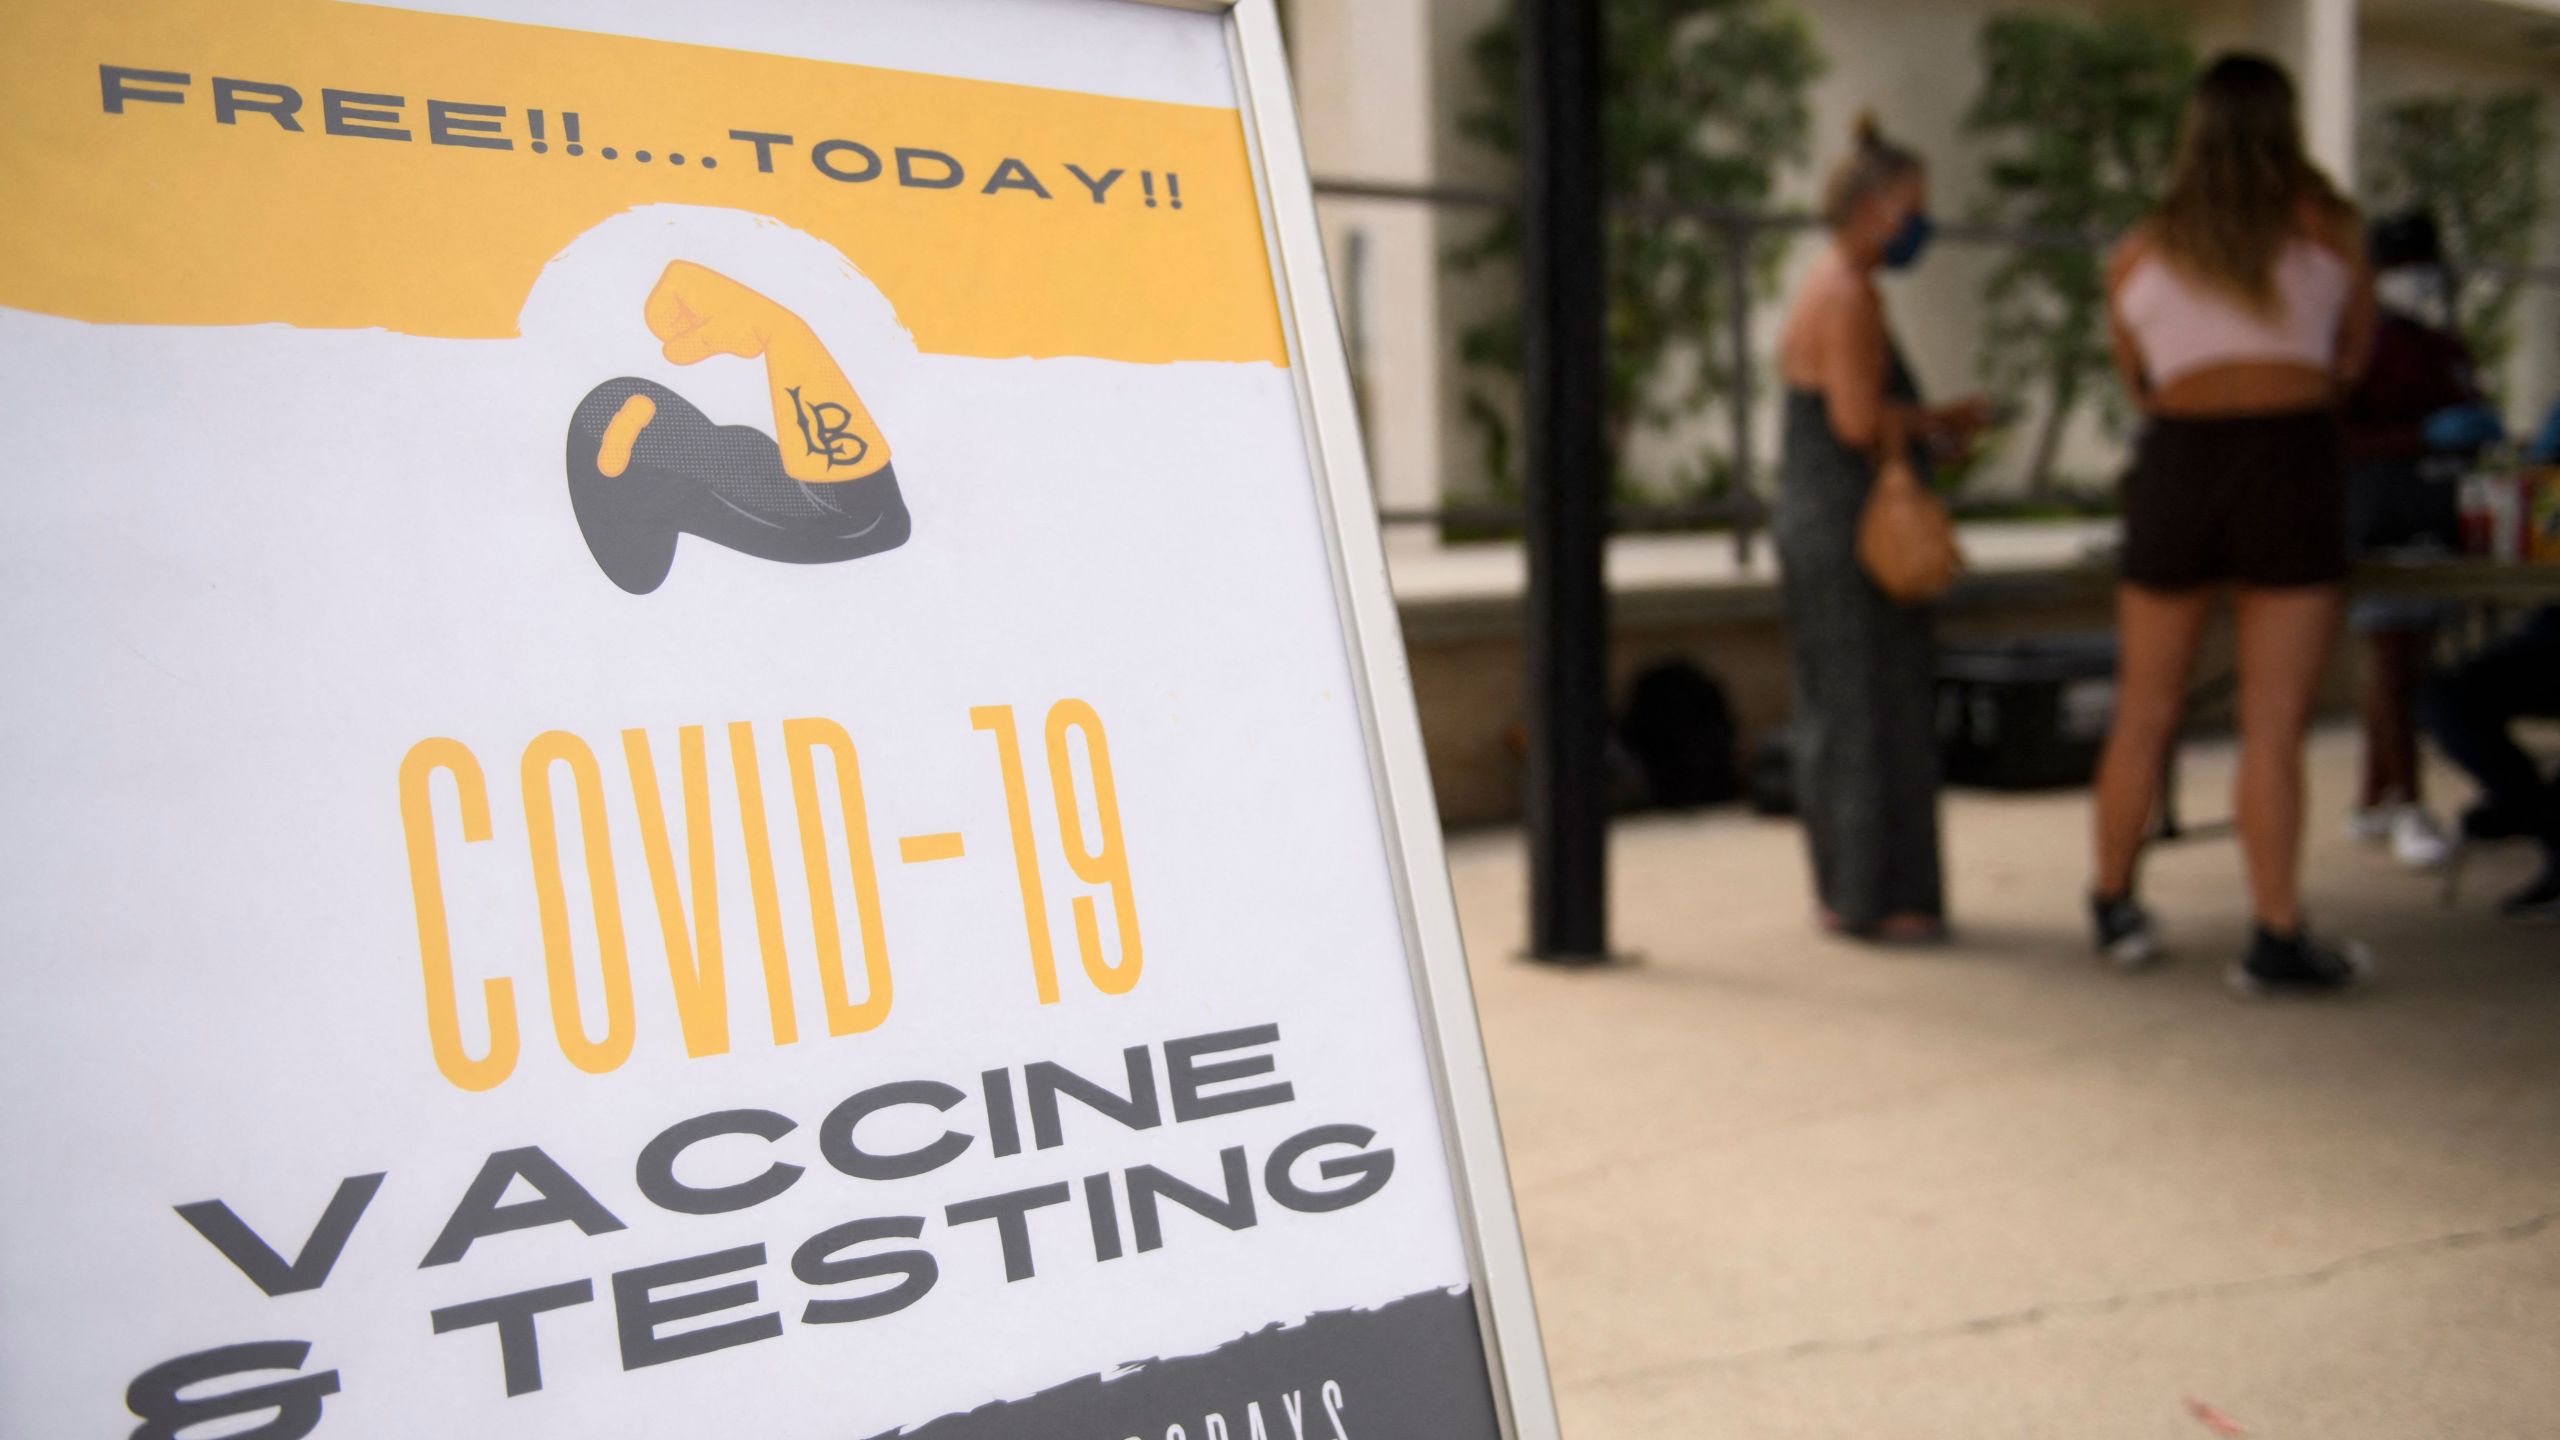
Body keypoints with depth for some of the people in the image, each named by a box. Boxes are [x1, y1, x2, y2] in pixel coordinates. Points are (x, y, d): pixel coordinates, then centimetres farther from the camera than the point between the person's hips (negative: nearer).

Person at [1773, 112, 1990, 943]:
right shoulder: (1850, 296, -14)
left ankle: (1848, 889, 21)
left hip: (1812, 523, 11)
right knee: (1872, 710, -5)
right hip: (1852, 530, -11)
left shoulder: (1829, 290, 18)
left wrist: (1935, 424, 12)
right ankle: (1873, 897, 1)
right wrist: (1938, 424, -7)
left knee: (1834, 713, 13)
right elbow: (1860, 420, -23)